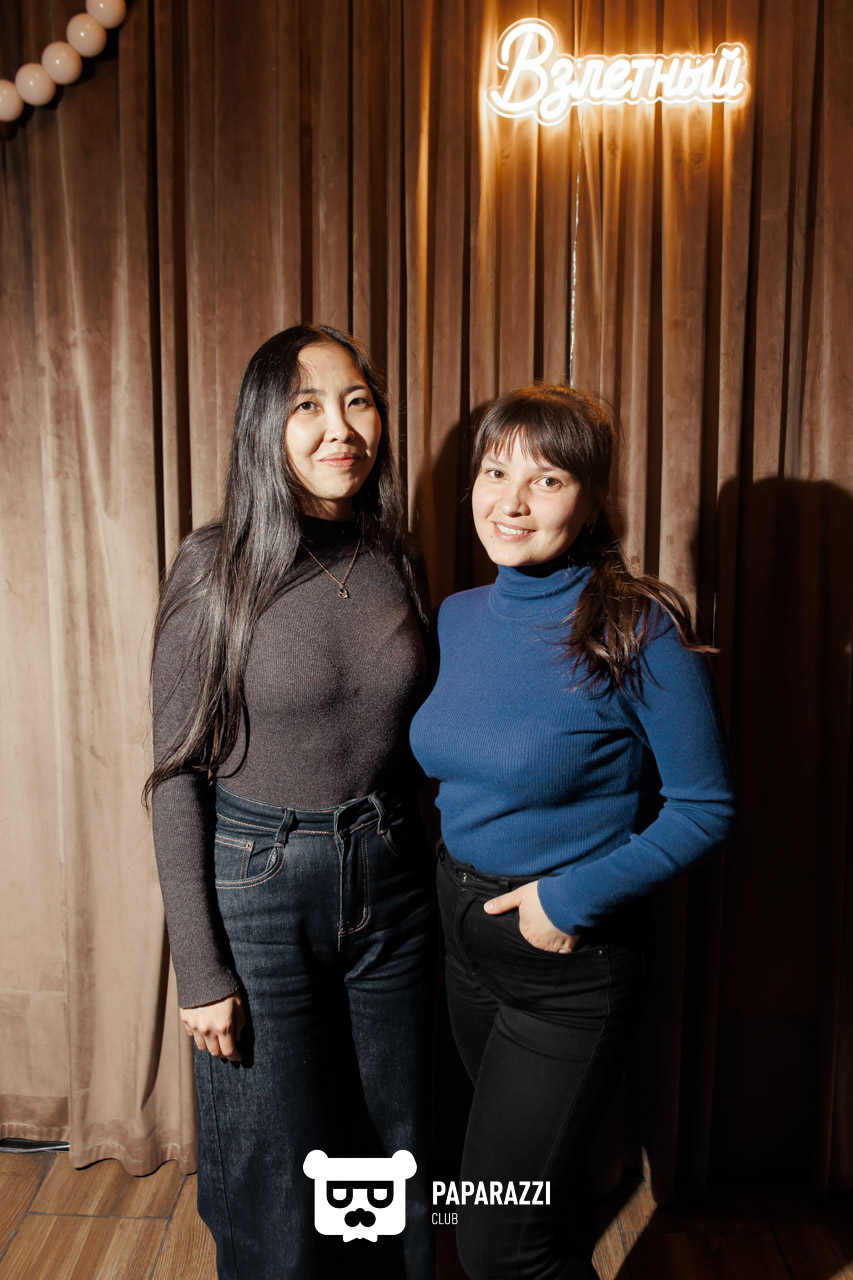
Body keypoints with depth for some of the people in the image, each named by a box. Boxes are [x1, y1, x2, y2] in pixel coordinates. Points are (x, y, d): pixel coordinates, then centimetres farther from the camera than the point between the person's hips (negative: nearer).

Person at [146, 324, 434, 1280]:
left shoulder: (396, 562, 0)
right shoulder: (216, 566, -12)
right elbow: (178, 774, -10)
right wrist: (199, 971, -11)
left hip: (391, 882, 4)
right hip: (257, 887, -3)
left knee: (394, 1156, 20)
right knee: (276, 1182, 13)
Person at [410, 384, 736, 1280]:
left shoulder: (639, 630, -19)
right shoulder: (458, 617, -1)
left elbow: (703, 808, -14)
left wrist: (574, 896, -19)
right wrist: (455, 880, 3)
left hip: (570, 962, -6)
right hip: (465, 935, 6)